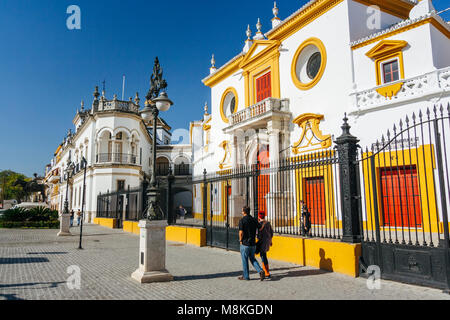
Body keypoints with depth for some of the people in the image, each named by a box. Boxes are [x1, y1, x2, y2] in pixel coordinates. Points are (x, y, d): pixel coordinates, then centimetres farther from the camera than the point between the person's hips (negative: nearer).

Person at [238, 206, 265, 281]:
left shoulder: (242, 220, -13)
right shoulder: (254, 220, 4)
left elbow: (241, 232, -16)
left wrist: (240, 240, -1)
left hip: (245, 244, -5)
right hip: (253, 243, 5)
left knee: (245, 260, 9)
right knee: (252, 259, 18)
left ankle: (246, 276, 17)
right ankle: (260, 271, 0)